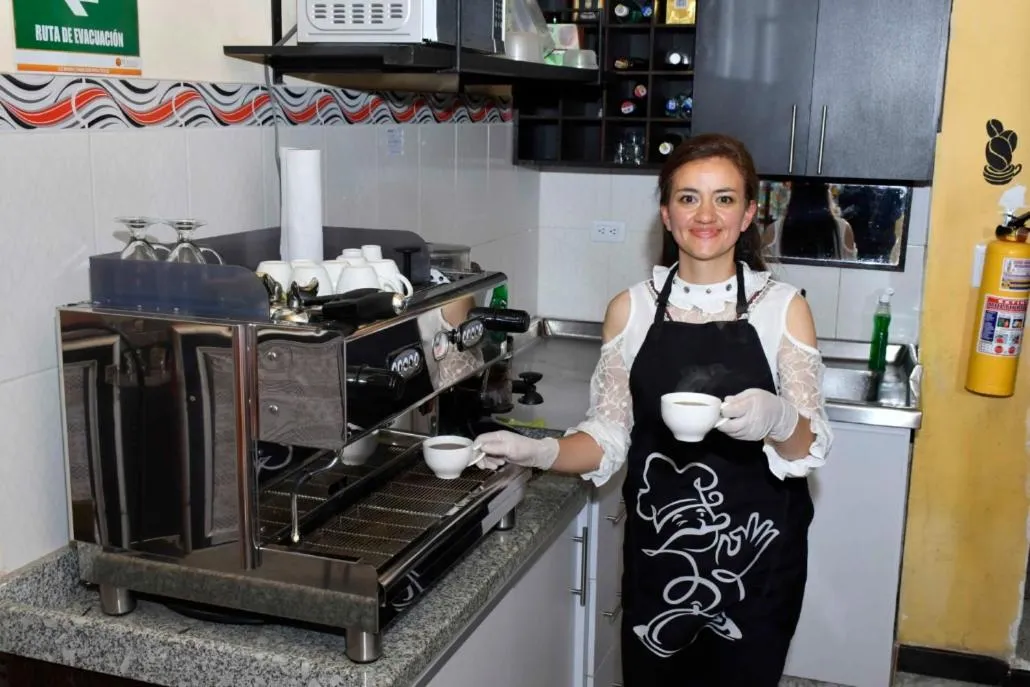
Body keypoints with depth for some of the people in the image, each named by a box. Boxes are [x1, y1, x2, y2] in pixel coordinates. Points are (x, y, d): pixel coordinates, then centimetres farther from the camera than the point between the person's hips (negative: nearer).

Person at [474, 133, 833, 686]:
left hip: (757, 555, -1)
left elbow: (811, 447, -8)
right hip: (657, 552, 1)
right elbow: (608, 437, -1)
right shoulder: (630, 309, -3)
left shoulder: (783, 307, -7)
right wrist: (540, 452, -20)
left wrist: (778, 420, -29)